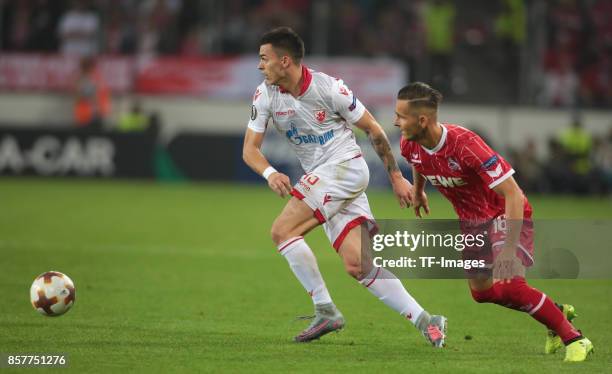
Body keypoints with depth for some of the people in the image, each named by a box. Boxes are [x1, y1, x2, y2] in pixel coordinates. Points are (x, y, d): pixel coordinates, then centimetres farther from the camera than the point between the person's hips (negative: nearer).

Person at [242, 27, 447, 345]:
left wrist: (396, 177, -1)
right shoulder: (265, 95, 2)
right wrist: (270, 173, -22)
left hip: (346, 166, -6)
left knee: (282, 230, -19)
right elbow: (250, 148, 1)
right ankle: (424, 320, -2)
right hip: (320, 179, 6)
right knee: (357, 265, -5)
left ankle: (325, 311, -13)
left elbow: (373, 129, -4)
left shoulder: (328, 88, -13)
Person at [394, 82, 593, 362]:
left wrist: (509, 249, -39)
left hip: (504, 214, -8)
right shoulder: (410, 146, -14)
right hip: (471, 220, 8)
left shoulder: (465, 145, -36)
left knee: (508, 284, -24)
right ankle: (557, 313, 31)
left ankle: (574, 339, -10)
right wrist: (417, 191, 30)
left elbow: (513, 195, -35)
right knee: (482, 291, 11)